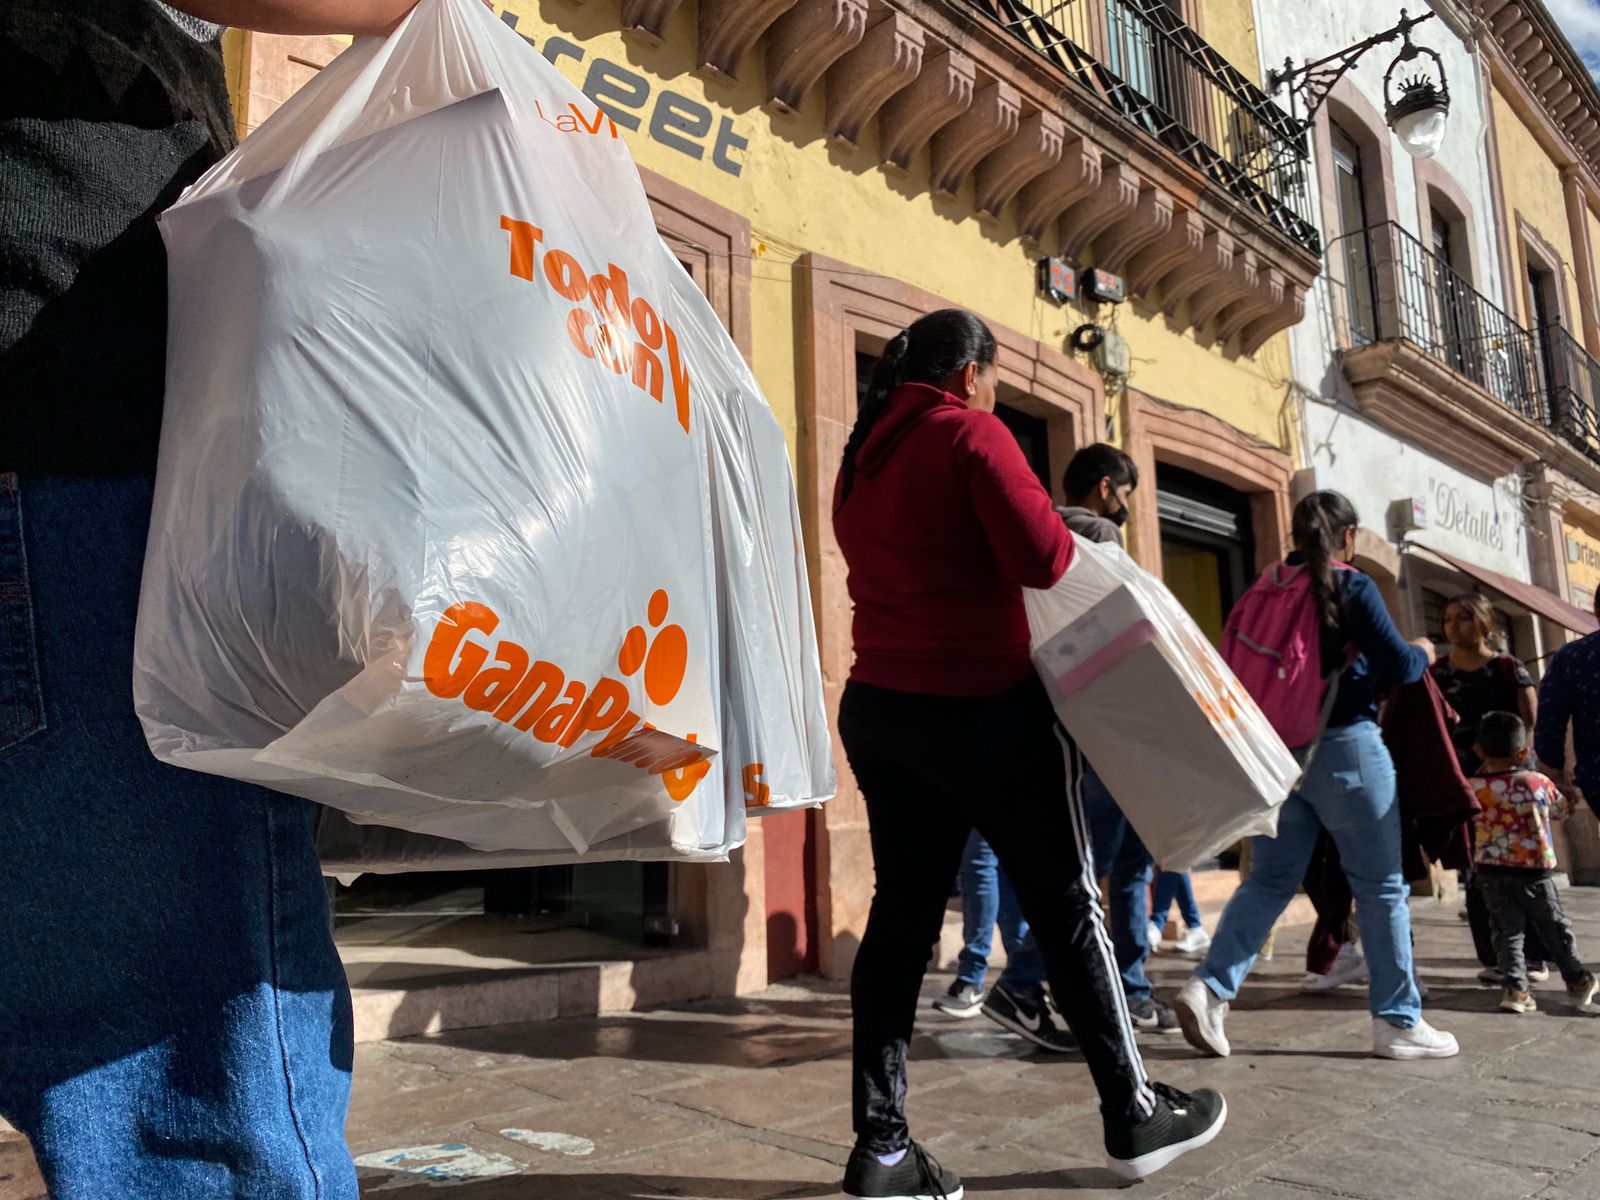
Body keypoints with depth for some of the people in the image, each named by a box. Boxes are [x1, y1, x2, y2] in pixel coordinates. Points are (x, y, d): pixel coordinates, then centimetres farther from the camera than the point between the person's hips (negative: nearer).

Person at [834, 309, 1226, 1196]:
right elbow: (1041, 559, -16)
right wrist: (1060, 529, 4)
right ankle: (1133, 1118, 21)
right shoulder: (969, 434, -9)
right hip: (980, 706, -7)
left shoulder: (862, 455, 14)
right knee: (1066, 904, 7)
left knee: (903, 910, 8)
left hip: (878, 705, 7)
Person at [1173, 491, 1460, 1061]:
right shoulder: (1352, 587, -7)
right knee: (1381, 886, 8)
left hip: (1275, 749, 5)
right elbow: (1397, 666, -8)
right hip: (1343, 747, -5)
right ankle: (1397, 1021, 15)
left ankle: (1209, 988, -5)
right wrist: (1424, 652, 14)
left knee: (1269, 880, 9)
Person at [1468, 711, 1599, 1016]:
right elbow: (1560, 811, 11)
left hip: (1492, 873, 0)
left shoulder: (1474, 788, -9)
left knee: (1508, 932, 4)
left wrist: (1483, 769, 16)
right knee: (1556, 928, 16)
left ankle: (1515, 987, -6)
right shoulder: (1540, 783, -7)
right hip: (1536, 871, 0)